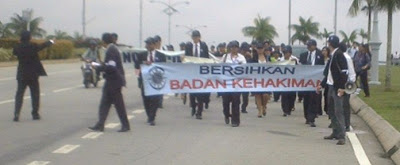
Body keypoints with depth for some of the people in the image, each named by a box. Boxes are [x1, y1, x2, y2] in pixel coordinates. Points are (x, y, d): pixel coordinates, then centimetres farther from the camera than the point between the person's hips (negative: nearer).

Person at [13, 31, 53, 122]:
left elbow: (14, 52, 16)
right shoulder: (33, 46, -10)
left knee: (19, 94, 4)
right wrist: (50, 42, 27)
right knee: (35, 94, 10)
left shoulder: (18, 48, -5)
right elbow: (42, 46, 7)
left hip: (21, 75, 2)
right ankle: (35, 113, 11)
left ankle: (16, 114, -8)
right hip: (33, 74, -2)